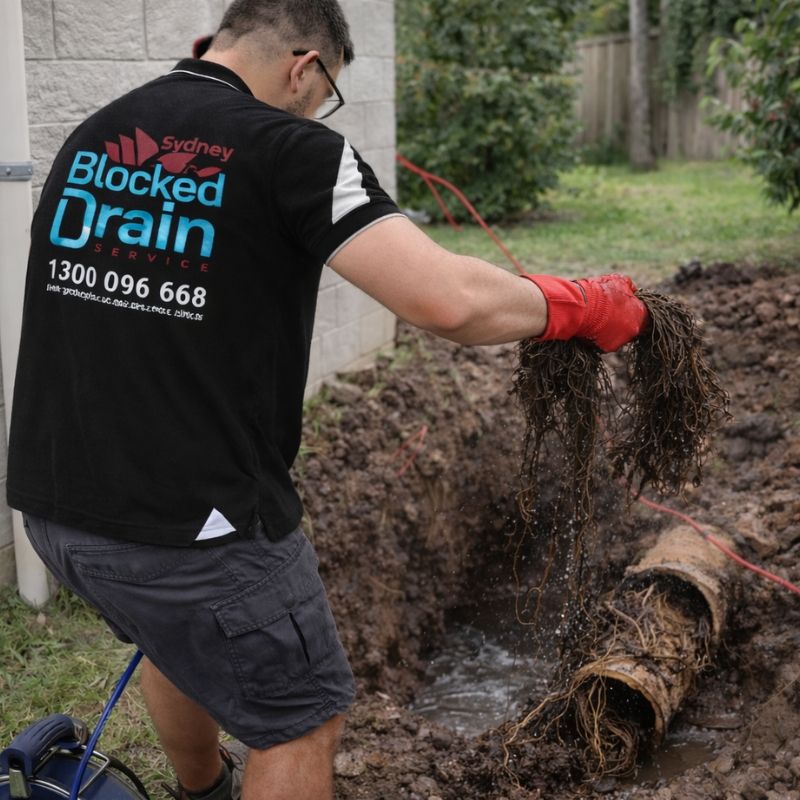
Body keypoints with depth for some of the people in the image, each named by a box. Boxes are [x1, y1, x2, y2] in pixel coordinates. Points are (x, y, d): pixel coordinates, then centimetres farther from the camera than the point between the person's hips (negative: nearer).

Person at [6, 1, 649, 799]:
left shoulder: (88, 140, 10)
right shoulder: (286, 147, -12)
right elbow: (446, 298, -22)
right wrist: (581, 307, -5)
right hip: (190, 524, -8)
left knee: (177, 637, 35)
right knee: (304, 720, 14)